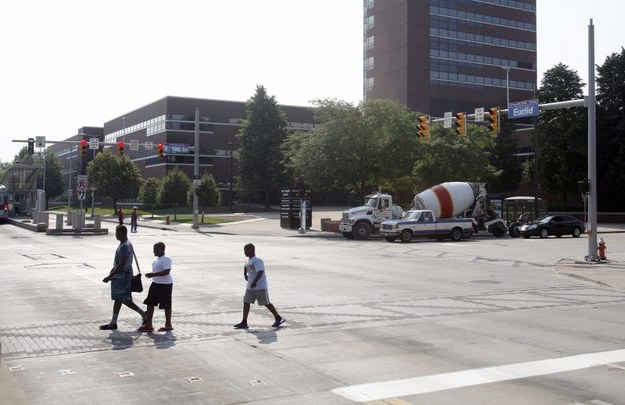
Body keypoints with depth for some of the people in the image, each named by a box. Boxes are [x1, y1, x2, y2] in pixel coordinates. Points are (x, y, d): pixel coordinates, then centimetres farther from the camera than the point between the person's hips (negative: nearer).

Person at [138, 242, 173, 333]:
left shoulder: (166, 259, -17)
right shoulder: (157, 259, 12)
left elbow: (166, 271, -28)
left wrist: (154, 274, -30)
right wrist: (152, 275, 15)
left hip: (165, 285, -10)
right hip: (156, 283, 10)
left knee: (166, 305, 1)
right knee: (150, 303, 7)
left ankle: (168, 325, 14)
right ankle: (148, 325, 12)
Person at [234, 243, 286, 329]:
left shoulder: (257, 260, -21)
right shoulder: (248, 260, 8)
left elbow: (260, 272, -33)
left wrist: (254, 282, -40)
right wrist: (245, 275, 23)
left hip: (260, 287, -8)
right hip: (250, 286, 8)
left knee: (266, 303, 2)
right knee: (246, 302, 3)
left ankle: (278, 318, 18)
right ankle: (244, 323, 7)